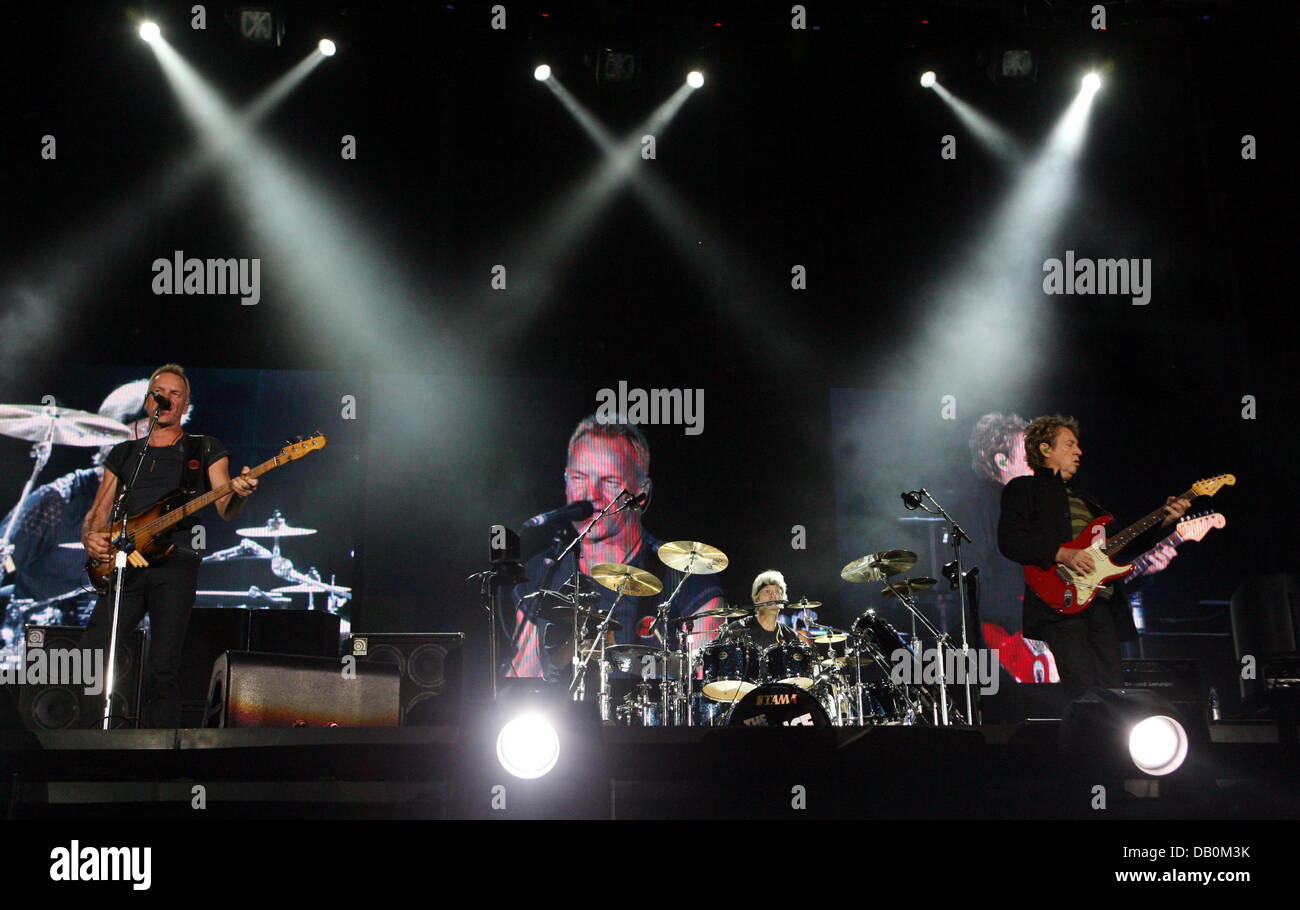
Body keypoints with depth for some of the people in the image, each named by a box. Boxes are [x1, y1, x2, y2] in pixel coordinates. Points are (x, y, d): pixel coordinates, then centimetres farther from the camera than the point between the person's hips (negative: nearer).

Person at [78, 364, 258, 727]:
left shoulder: (205, 449, 14)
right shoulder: (124, 453, 22)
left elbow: (225, 511, 4)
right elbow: (98, 512, 20)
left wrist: (238, 495, -19)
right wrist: (91, 538, -4)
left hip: (176, 563, -3)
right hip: (124, 564, 3)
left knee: (164, 671, -8)